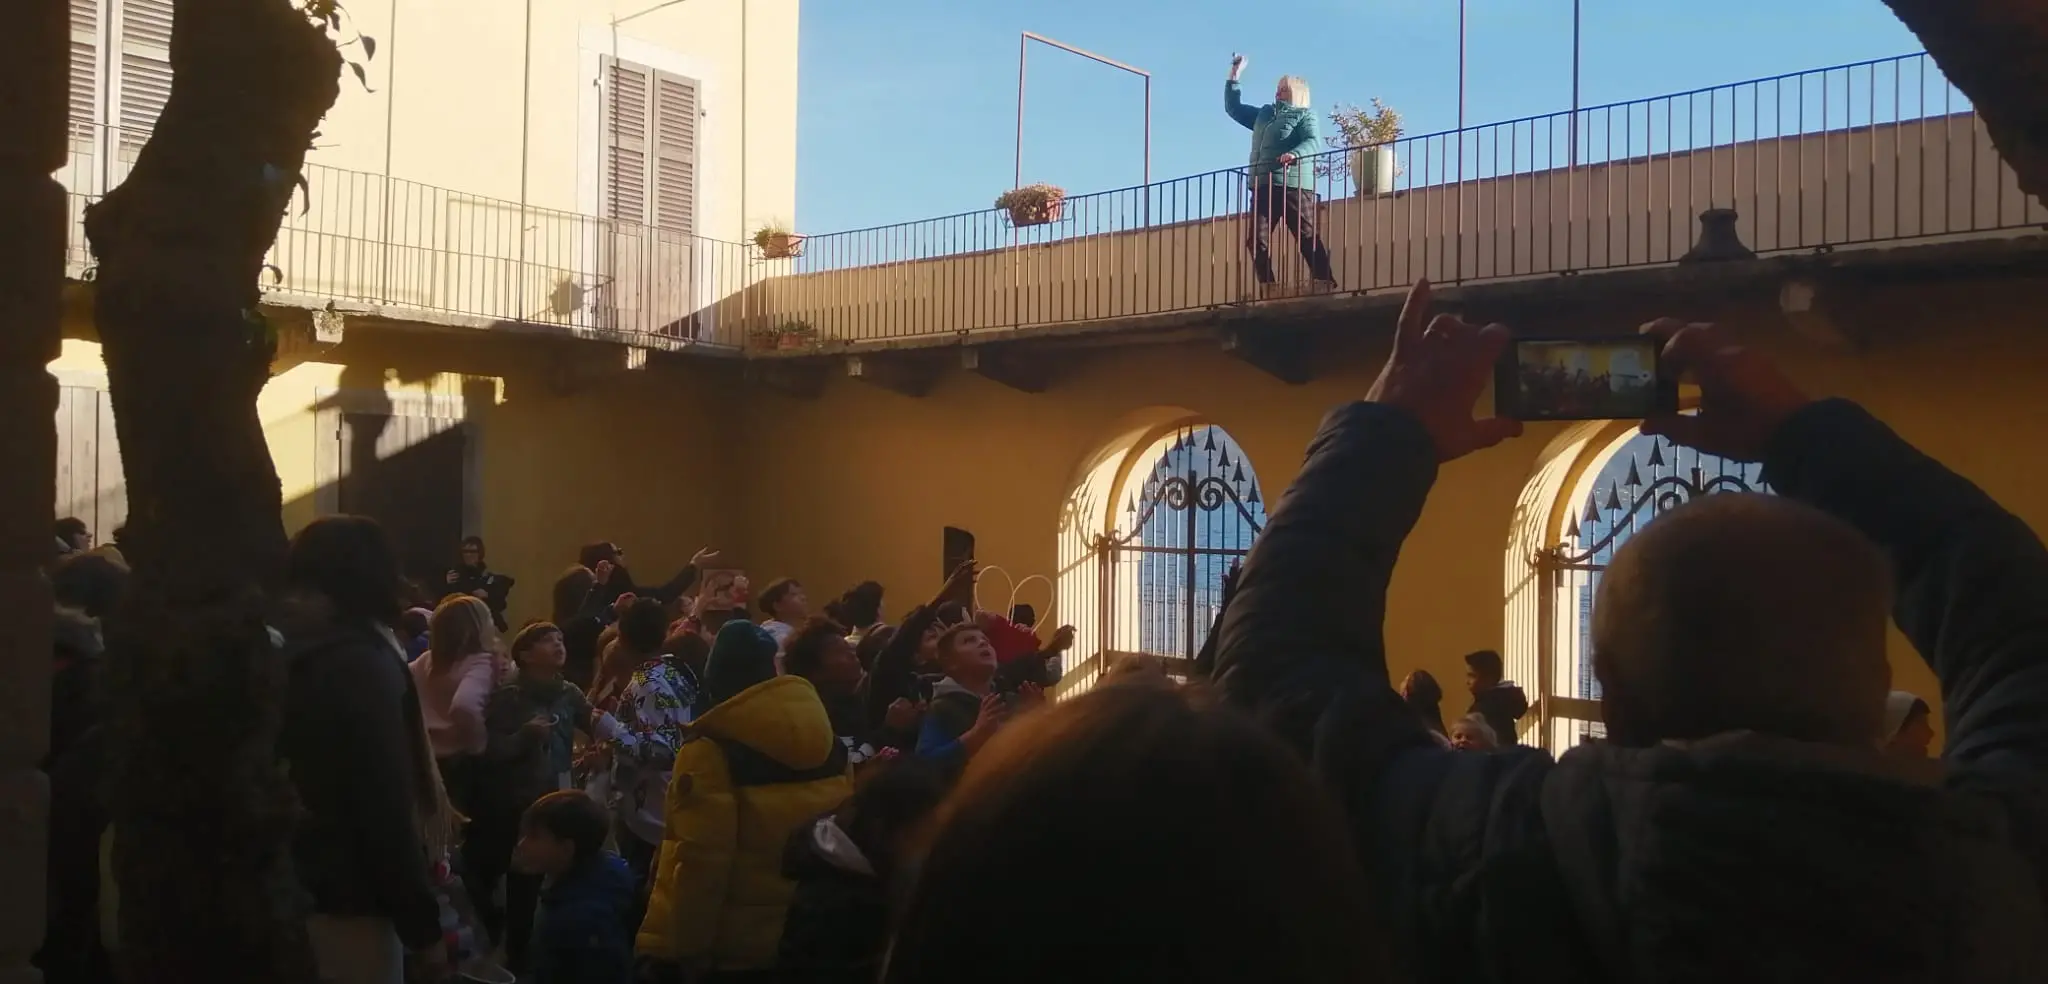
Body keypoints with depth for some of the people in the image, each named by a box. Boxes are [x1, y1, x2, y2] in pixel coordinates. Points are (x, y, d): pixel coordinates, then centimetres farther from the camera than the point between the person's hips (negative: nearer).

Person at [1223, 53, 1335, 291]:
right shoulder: (1264, 114, 25)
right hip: (1262, 186, 7)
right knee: (1257, 240, -3)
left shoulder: (1304, 115, 5)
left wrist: (1294, 154, -32)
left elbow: (1313, 142, -12)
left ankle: (1325, 283, -13)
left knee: (1307, 236, -11)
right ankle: (1267, 288, -3)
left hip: (1293, 184, -6)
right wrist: (1234, 75, 25)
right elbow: (1233, 108, 32)